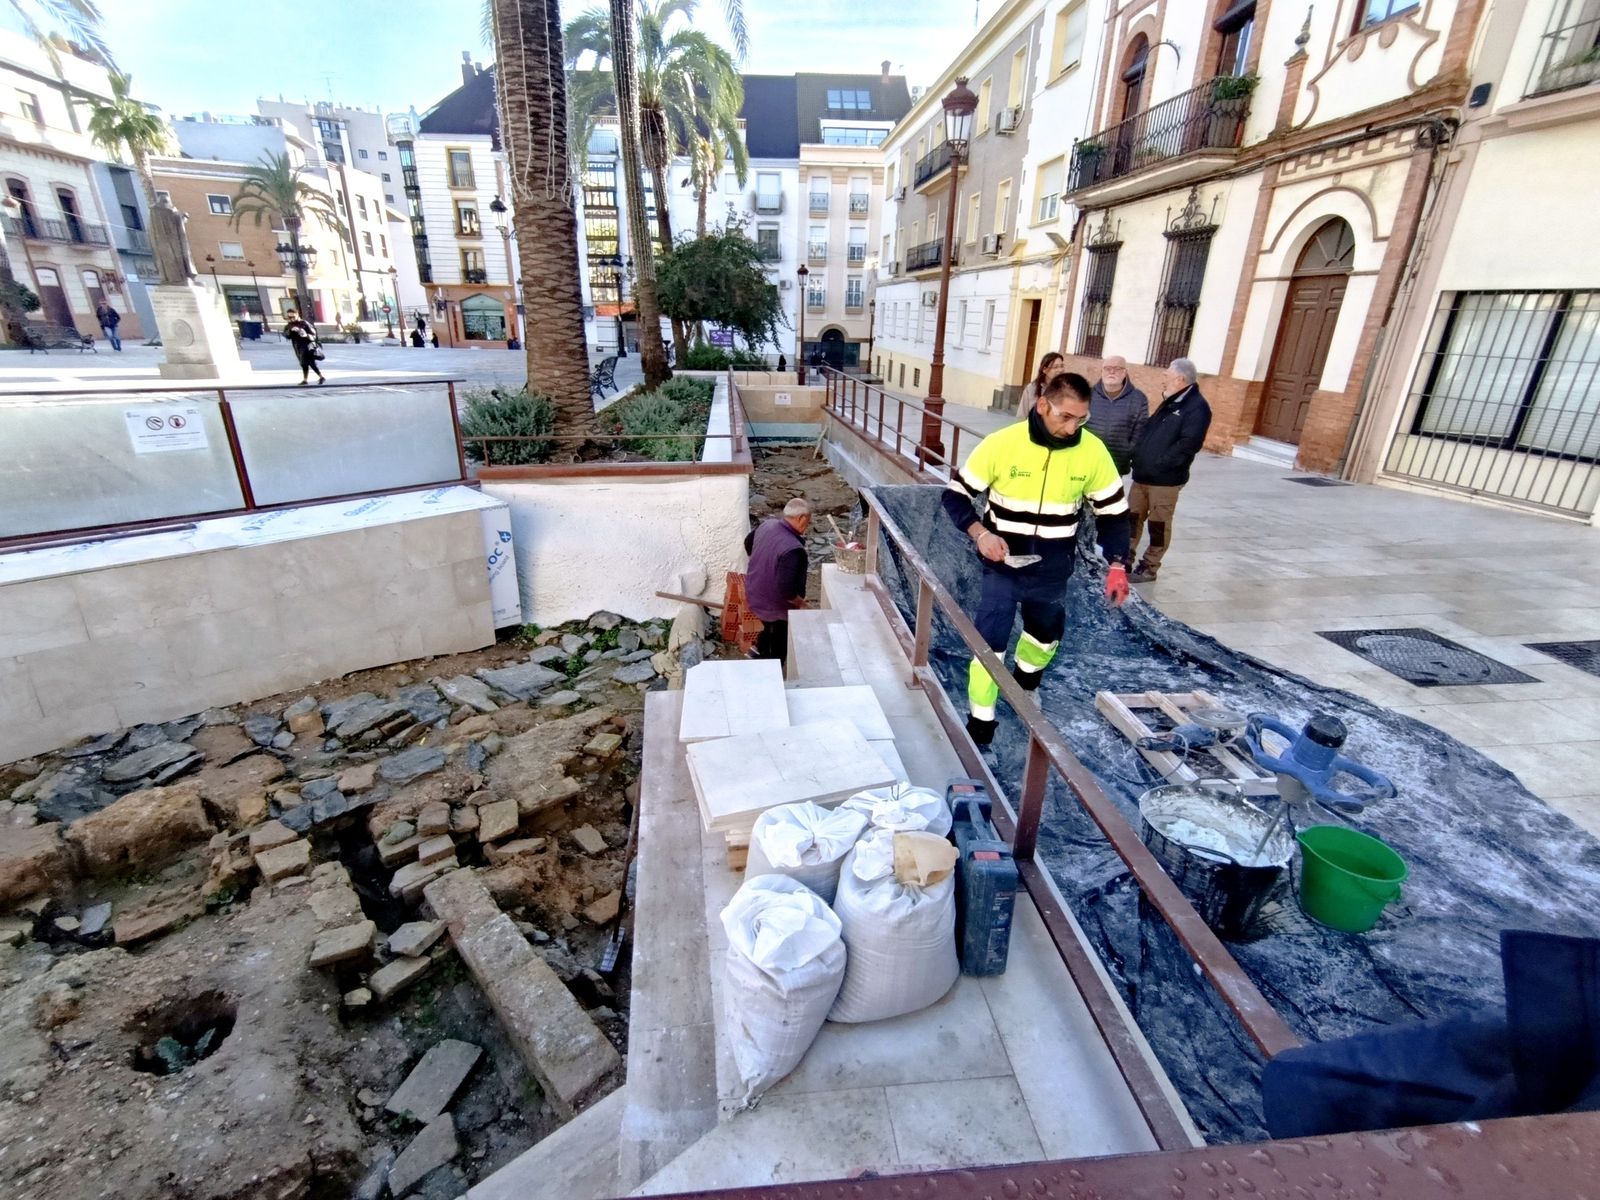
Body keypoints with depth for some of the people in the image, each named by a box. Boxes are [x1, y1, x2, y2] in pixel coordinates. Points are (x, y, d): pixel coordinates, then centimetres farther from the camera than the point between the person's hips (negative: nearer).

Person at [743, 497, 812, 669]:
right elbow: (786, 589, -36)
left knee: (768, 631, 34)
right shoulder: (793, 550, -36)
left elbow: (748, 543, 11)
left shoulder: (767, 524, -10)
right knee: (778, 650, 17)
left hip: (755, 597, 8)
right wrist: (800, 603, -17)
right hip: (775, 609, -8)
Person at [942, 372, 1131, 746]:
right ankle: (980, 724, 11)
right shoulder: (1002, 444, -18)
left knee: (1046, 637, 23)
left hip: (1052, 573, 4)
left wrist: (1117, 564, -7)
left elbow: (1113, 511, 2)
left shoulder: (1092, 451, -10)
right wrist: (981, 534, -24)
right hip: (1003, 567, -3)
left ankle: (1023, 687, 55)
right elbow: (956, 494, -9)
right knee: (989, 642, -6)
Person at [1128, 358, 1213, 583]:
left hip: (1165, 480, -8)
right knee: (1133, 517, 13)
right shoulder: (1169, 403, 17)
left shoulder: (1197, 407, -11)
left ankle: (1149, 567, 11)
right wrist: (1137, 457, 7)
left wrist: (1159, 464, -21)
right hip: (1142, 475, 8)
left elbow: (1189, 444, -21)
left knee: (1159, 524, 2)